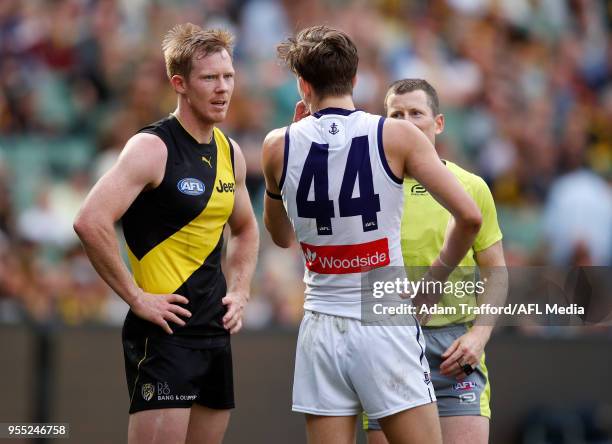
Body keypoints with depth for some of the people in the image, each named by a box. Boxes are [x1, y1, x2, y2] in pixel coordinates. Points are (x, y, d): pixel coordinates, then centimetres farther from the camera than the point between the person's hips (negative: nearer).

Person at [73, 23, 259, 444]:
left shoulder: (230, 152, 12)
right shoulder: (153, 148, -12)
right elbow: (90, 221, -23)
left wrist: (239, 292, 14)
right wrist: (136, 297, -19)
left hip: (215, 331, 8)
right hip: (165, 330, -8)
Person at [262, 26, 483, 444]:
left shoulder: (279, 146, 2)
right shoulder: (397, 135, -5)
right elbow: (469, 217, -10)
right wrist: (435, 278, 7)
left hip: (321, 328, 3)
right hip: (386, 326, -2)